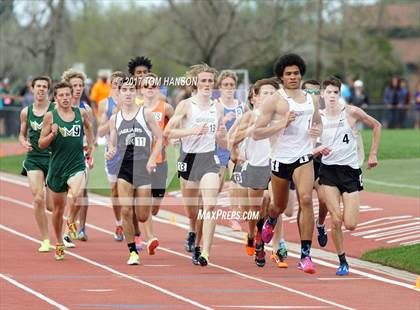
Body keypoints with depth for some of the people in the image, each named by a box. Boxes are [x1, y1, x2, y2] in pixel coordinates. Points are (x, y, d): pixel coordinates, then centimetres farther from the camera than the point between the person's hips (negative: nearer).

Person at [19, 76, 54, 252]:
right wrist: (24, 143, -2)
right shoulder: (26, 112, 7)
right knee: (38, 199, -11)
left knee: (52, 204, -2)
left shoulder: (55, 110, -4)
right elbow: (22, 134, 19)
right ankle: (45, 240, -1)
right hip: (33, 158, 2)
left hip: (53, 158, -2)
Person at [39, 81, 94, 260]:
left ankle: (72, 221, -4)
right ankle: (59, 245, 31)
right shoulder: (50, 116, -3)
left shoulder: (81, 113, 2)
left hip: (77, 165, 0)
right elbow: (41, 144, -1)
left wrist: (91, 144, 19)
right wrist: (53, 134, -18)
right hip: (57, 166, 0)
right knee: (58, 208, 12)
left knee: (76, 194, -32)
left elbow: (88, 126, 27)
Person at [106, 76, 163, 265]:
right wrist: (111, 153, -9)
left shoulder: (145, 114, 0)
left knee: (142, 217, -1)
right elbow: (113, 144, 14)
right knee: (125, 211, -12)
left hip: (144, 167, -2)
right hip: (124, 167, 2)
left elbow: (159, 138, 2)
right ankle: (132, 251, 0)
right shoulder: (115, 119, 8)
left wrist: (152, 159, -10)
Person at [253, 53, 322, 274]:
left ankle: (305, 255, -19)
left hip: (303, 157, 1)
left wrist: (317, 130, 4)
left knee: (306, 200, -20)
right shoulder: (274, 100, -4)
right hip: (280, 158, -1)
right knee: (280, 206, 15)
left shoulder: (311, 100, 10)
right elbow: (256, 133, -7)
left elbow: (318, 123, 28)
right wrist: (281, 124, -19)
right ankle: (270, 221, 56)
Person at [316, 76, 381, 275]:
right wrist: (318, 150, -13)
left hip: (350, 170, 0)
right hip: (328, 170, 0)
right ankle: (342, 262, 5)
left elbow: (376, 126, 11)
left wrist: (373, 154, 10)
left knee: (350, 225, -7)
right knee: (336, 221, -12)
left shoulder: (351, 112, -4)